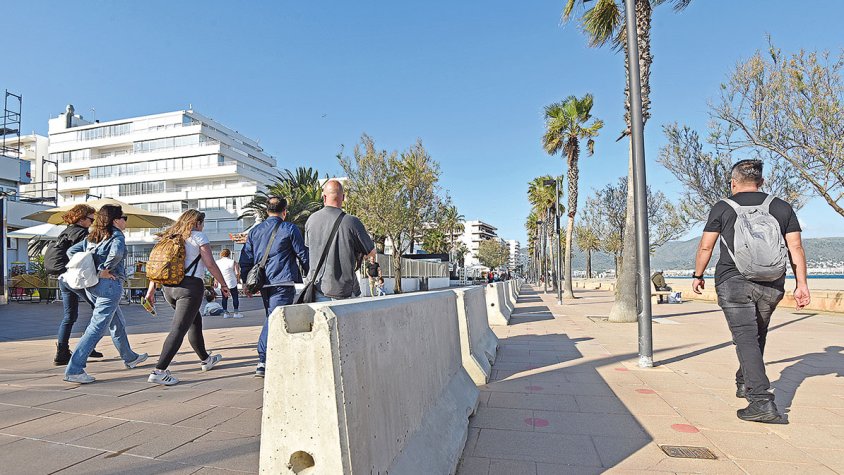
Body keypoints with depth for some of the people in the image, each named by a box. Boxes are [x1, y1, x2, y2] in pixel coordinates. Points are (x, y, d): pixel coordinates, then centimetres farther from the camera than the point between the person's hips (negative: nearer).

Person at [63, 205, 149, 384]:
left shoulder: (91, 237, 13)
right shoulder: (117, 236, -9)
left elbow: (71, 251, 10)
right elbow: (117, 252, -30)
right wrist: (104, 271, -17)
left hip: (91, 286, 9)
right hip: (110, 284, -9)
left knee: (118, 324, 21)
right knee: (96, 328, -5)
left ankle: (129, 358, 36)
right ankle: (73, 370, -7)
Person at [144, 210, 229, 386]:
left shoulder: (170, 237, 17)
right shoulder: (198, 236, -2)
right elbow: (210, 264, -7)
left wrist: (151, 289, 13)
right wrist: (223, 284, 2)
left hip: (169, 287, 8)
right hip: (191, 286, -8)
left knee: (195, 321, 22)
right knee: (179, 329, -7)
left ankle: (205, 360, 34)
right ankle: (159, 371, -13)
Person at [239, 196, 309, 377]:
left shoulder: (254, 231, 12)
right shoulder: (290, 229, -2)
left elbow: (246, 259, 12)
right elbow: (303, 255, -2)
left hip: (263, 283, 6)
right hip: (283, 282, -6)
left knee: (270, 317, 19)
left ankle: (263, 360, 20)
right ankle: (264, 362, -8)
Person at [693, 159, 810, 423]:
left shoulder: (722, 208, 0)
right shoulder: (782, 208, 9)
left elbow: (705, 247, 0)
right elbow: (796, 248, 5)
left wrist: (698, 276, 12)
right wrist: (801, 284, 7)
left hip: (733, 283, -4)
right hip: (771, 287, 4)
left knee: (746, 339, -7)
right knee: (757, 336, 21)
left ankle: (762, 401, -17)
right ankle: (745, 384, 33)